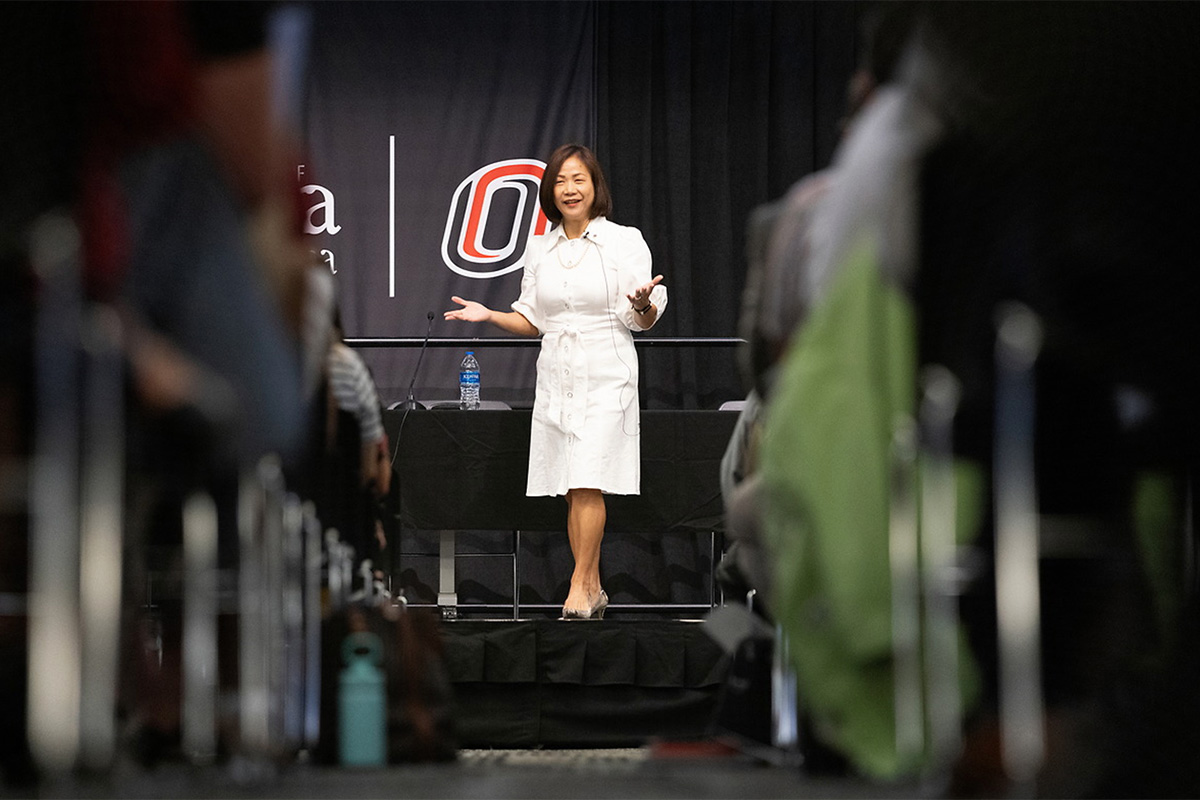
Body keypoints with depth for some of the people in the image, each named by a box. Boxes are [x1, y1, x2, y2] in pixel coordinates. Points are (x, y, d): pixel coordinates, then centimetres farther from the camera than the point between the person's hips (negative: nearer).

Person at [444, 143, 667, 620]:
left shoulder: (625, 241, -2)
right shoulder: (539, 249, 11)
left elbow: (642, 321, -4)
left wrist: (644, 303, -26)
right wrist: (489, 316, 1)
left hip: (606, 377, -4)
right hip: (556, 378, 4)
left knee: (587, 483, -14)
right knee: (571, 491, 4)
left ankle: (579, 587, -11)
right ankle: (593, 590, 11)